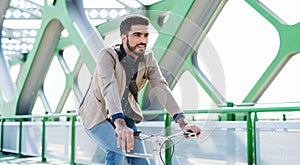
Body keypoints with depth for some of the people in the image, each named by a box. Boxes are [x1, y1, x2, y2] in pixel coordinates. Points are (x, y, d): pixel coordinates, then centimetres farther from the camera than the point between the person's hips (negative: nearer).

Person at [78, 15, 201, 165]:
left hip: (125, 117, 5)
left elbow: (161, 88, -17)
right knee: (120, 151, -28)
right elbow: (109, 87, -37)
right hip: (98, 117, -5)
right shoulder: (108, 55, -21)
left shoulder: (148, 59, -6)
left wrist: (182, 121, -30)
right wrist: (120, 124, -53)